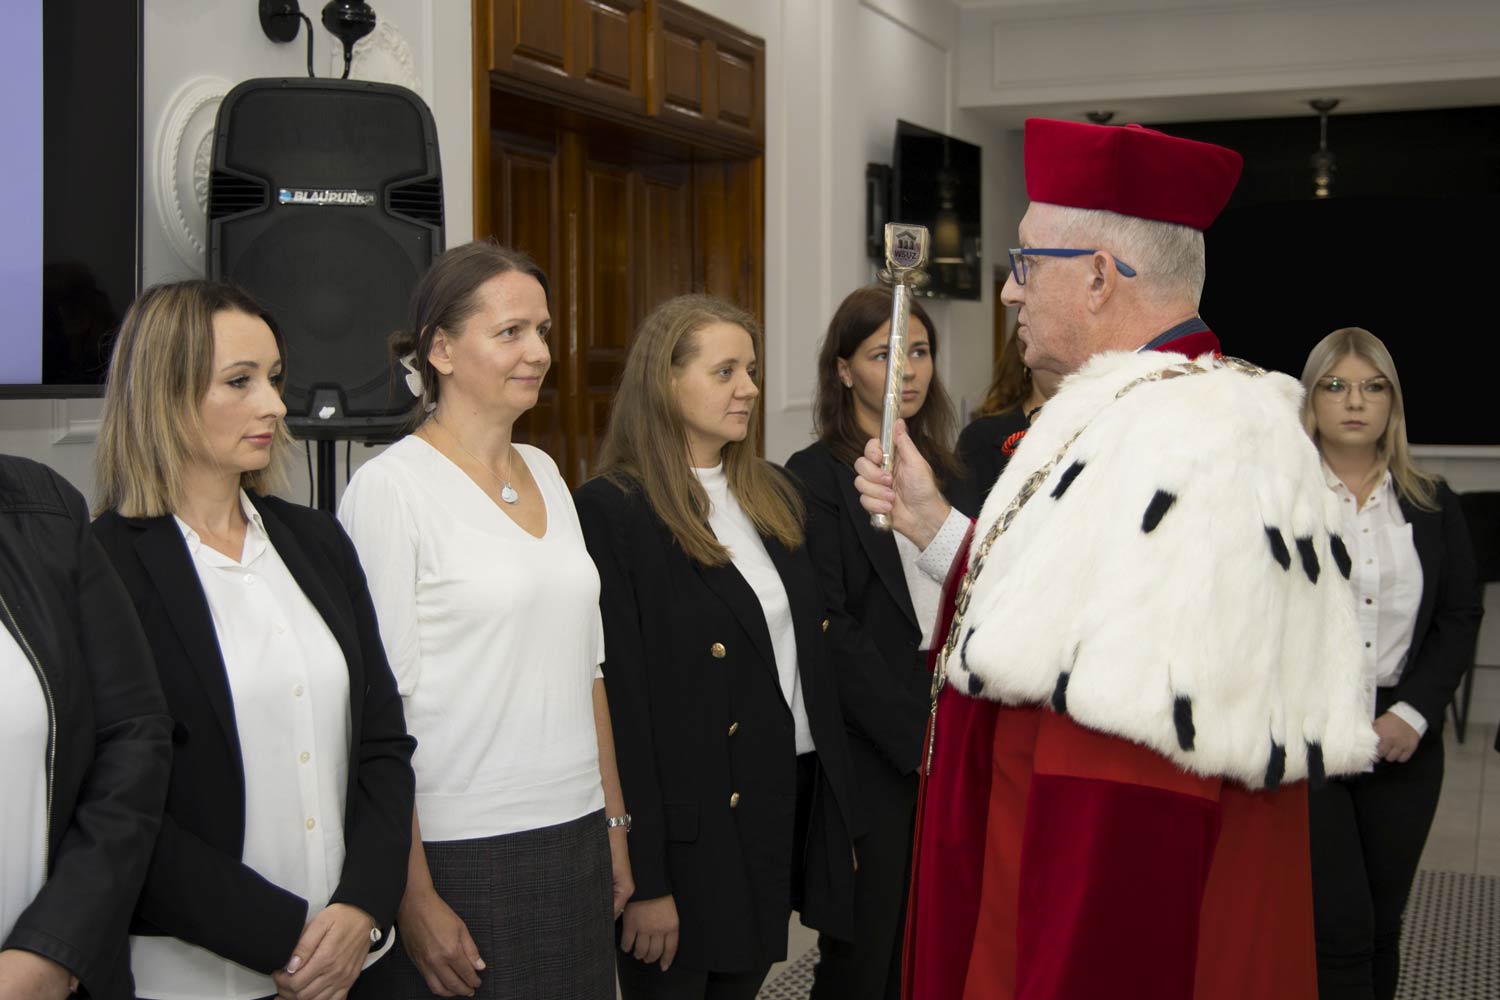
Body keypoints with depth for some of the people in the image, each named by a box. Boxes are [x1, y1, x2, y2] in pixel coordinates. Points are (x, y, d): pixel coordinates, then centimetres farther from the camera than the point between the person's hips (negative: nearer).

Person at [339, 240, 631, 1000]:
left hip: (573, 845, 6)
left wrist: (614, 824, 14)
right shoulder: (391, 488, -10)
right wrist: (415, 899, -15)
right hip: (458, 855, -6)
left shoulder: (545, 474, 10)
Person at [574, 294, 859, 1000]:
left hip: (786, 806, 7)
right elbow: (619, 698, -15)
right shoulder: (612, 511, -13)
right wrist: (643, 879, -16)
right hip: (689, 829, -7)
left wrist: (839, 813, 12)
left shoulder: (773, 496, 11)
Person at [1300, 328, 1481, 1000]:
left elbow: (1461, 616, 9)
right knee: (1340, 929, -7)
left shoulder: (1432, 506, 10)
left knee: (1383, 926, 11)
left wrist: (1414, 712, -4)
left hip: (1402, 741, 4)